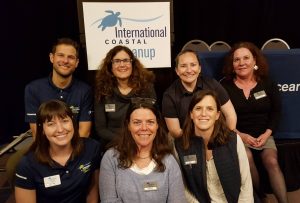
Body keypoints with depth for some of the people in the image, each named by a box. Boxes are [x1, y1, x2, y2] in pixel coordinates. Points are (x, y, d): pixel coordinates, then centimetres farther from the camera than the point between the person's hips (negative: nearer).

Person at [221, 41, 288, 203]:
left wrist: (267, 134, -6)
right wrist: (241, 135, -13)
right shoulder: (225, 86, -2)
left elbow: (276, 112, 9)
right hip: (237, 136, -2)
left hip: (263, 135, 2)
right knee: (247, 158, -29)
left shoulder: (268, 83, 5)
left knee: (272, 162, -24)